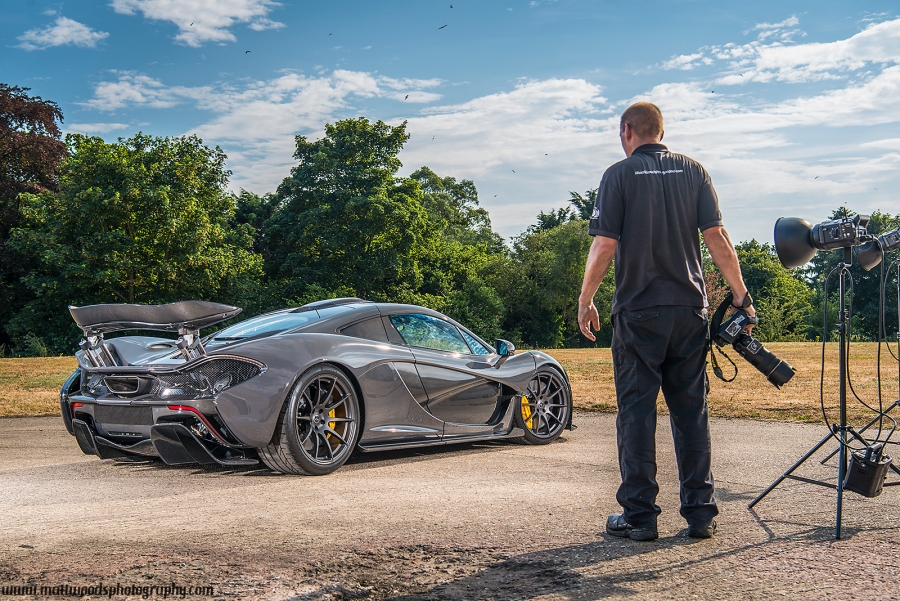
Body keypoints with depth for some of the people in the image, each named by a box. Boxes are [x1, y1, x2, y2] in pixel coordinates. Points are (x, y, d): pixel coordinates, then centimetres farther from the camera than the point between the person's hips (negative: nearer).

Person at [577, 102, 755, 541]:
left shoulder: (619, 175, -1)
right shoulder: (693, 171, 8)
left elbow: (604, 245, -8)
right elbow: (717, 237, 0)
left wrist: (585, 300, 2)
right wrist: (741, 295, 5)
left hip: (638, 311, -3)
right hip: (690, 309, 4)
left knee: (636, 411, 3)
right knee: (692, 411, 10)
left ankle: (639, 516, 6)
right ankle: (700, 513, 14)